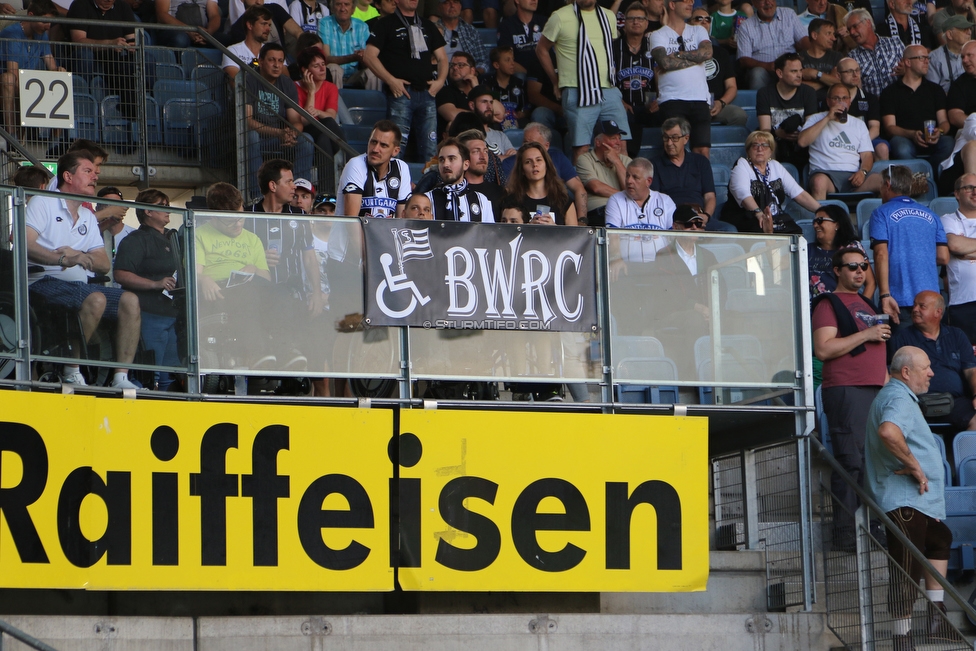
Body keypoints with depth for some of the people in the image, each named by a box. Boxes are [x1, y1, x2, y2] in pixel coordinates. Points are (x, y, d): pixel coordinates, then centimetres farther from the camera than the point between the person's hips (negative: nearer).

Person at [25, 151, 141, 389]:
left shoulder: (88, 218, 23)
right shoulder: (43, 203, 2)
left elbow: (104, 264, 13)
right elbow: (23, 244, -15)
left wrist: (78, 256, -10)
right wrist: (62, 258, -29)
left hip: (78, 285, 8)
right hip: (44, 282, -7)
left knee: (130, 301, -13)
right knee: (96, 299, -33)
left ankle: (121, 378, -19)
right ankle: (70, 371, -26)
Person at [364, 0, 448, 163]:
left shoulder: (427, 26, 20)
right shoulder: (387, 24, 5)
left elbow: (442, 58, 23)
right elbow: (369, 56, -4)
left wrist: (440, 81, 5)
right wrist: (391, 81, -12)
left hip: (426, 93, 5)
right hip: (401, 93, -5)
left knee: (429, 149, 1)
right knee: (397, 146, -12)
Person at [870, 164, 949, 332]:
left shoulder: (882, 213, 0)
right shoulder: (930, 215, 14)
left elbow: (881, 254, -11)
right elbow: (943, 258, 9)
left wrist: (885, 295, -15)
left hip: (900, 299, -4)